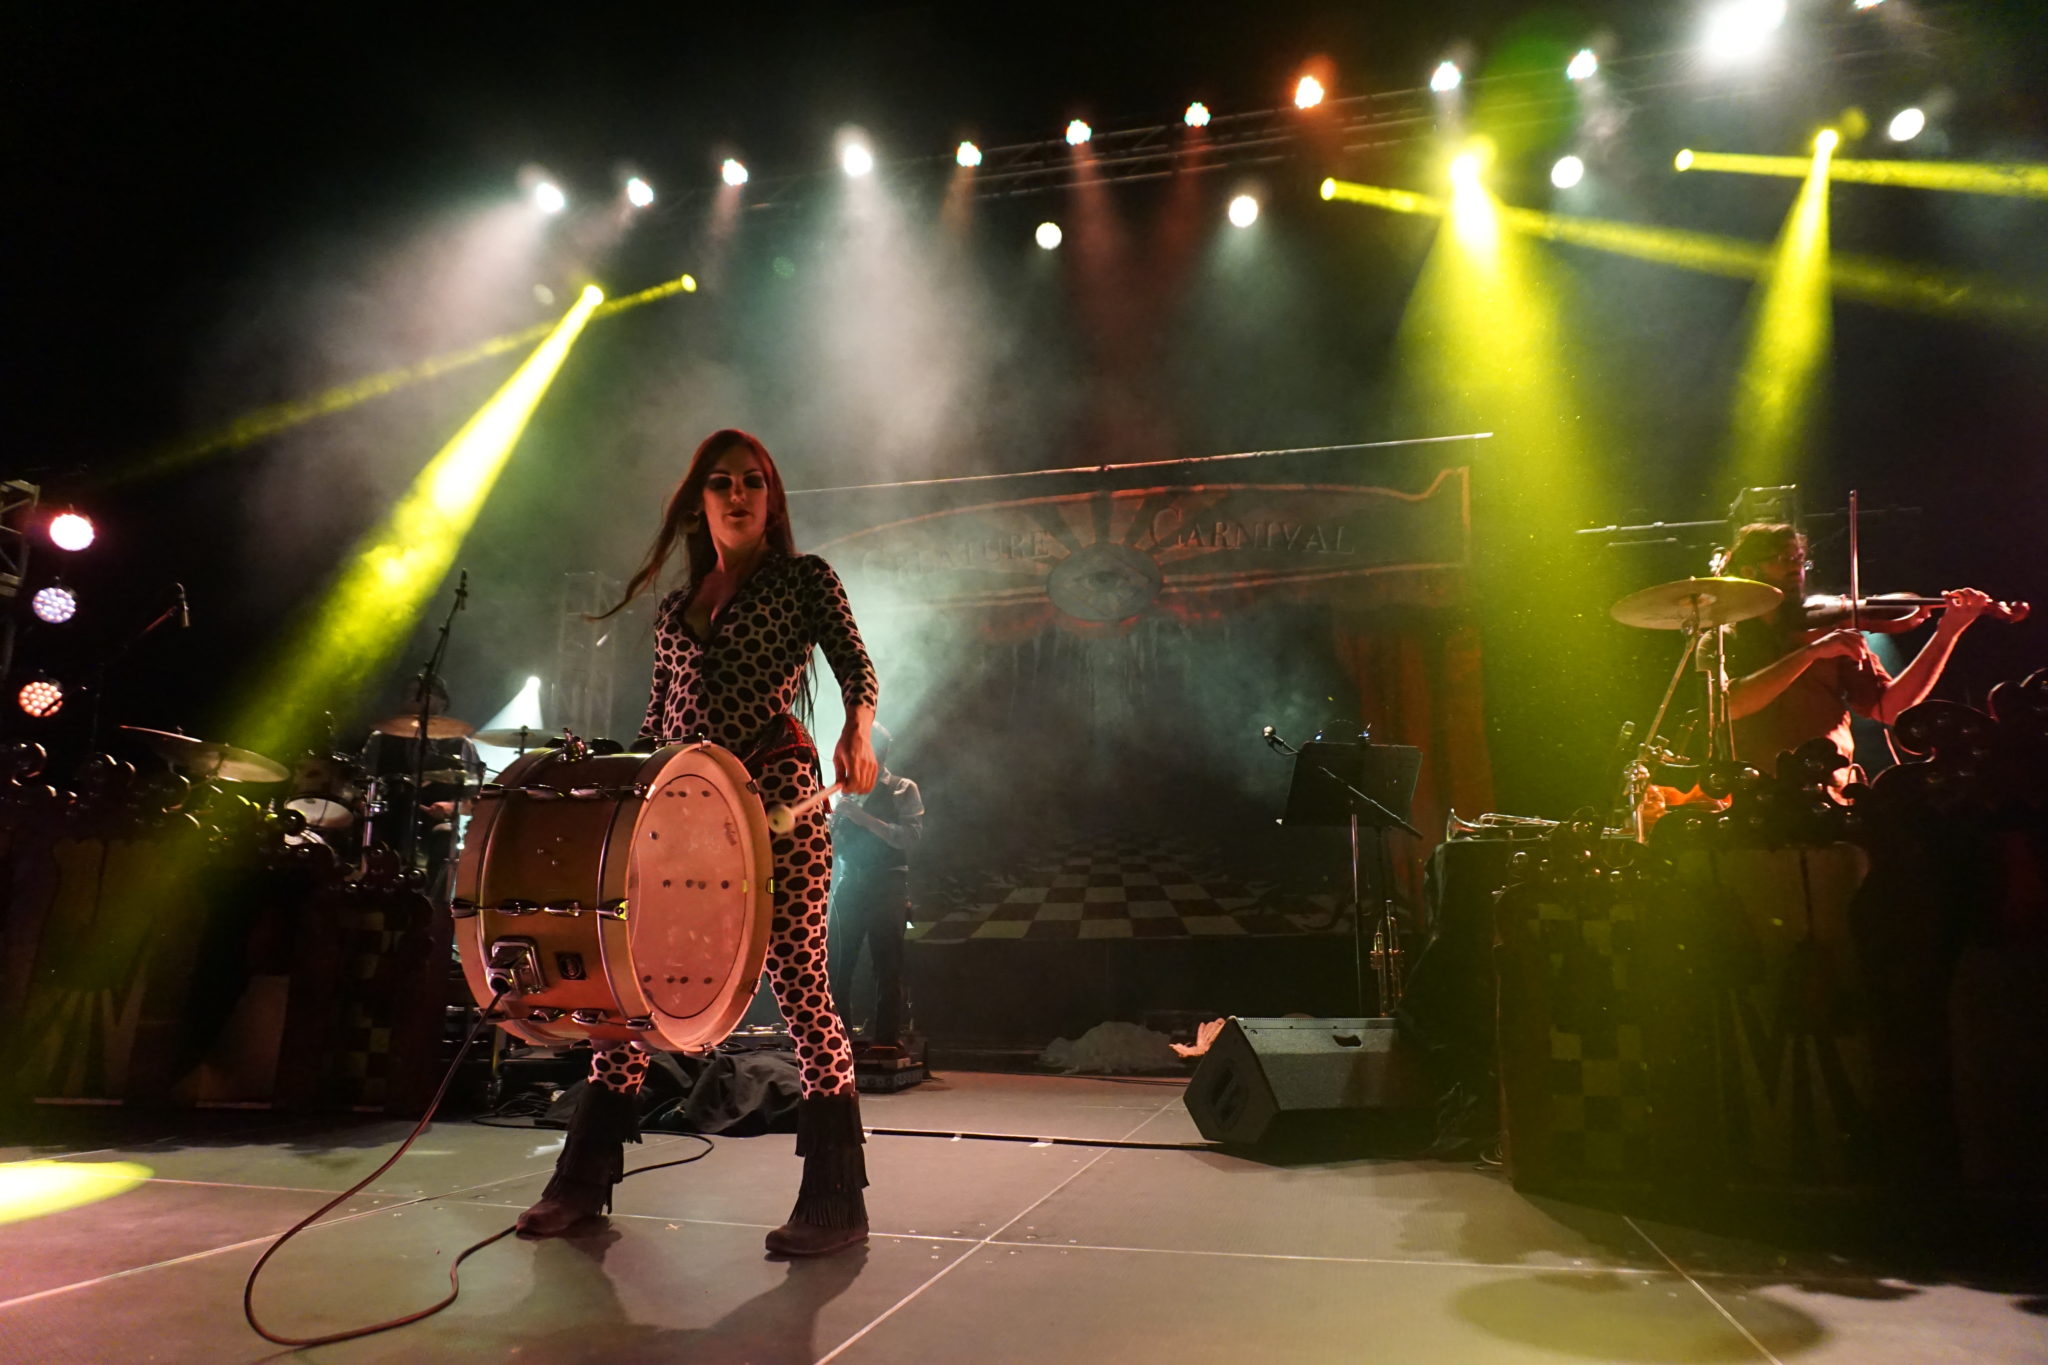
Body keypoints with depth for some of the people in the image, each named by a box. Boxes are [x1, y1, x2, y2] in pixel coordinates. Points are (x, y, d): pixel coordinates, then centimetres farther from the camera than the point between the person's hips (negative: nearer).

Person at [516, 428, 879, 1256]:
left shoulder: (803, 578, 7)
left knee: (798, 979, -8)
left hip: (777, 792, -5)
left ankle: (836, 1202, -1)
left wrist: (857, 733, -26)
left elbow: (856, 666, -6)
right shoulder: (674, 607, 21)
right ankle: (585, 1179, 22)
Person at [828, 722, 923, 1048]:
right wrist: (835, 818, -3)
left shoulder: (903, 789, 3)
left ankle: (887, 1040, -2)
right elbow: (833, 843, 19)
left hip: (887, 887, -4)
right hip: (849, 885, 5)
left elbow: (910, 836, -11)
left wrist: (863, 817, -16)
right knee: (838, 964, 0)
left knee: (888, 968, -5)